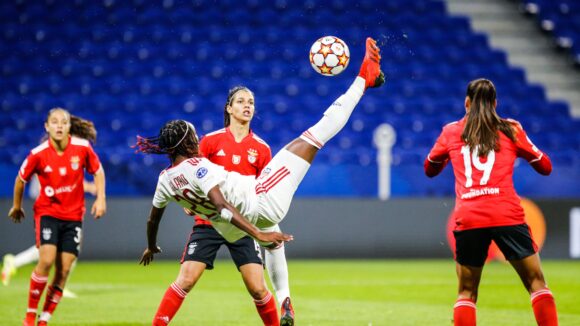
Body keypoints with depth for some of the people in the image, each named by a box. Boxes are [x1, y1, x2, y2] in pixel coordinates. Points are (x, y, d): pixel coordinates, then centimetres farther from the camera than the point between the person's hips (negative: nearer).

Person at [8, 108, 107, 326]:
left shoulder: (82, 147, -8)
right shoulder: (38, 154, -12)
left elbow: (97, 171, 8)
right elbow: (21, 179, 5)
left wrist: (100, 198, -2)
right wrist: (16, 206, 16)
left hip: (73, 216, 2)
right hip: (47, 212, -2)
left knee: (64, 270, -3)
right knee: (47, 260, -21)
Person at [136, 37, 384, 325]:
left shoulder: (165, 180, 0)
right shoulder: (196, 166, -21)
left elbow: (152, 220, 12)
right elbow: (222, 206, -30)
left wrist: (151, 247, 32)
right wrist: (257, 233, -34)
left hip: (231, 232, 7)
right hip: (259, 205, -7)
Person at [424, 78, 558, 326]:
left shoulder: (451, 132, 13)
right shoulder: (510, 129, 9)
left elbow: (430, 169, 28)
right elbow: (545, 166, 17)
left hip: (467, 219, 1)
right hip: (506, 216, -1)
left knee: (466, 293, 11)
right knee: (536, 282, 6)